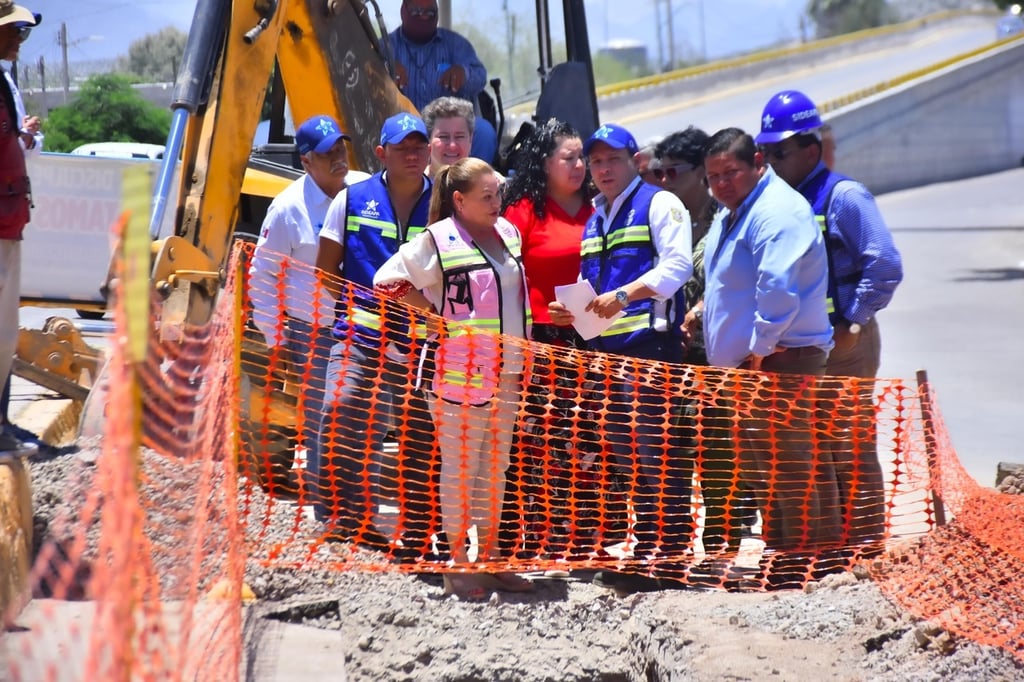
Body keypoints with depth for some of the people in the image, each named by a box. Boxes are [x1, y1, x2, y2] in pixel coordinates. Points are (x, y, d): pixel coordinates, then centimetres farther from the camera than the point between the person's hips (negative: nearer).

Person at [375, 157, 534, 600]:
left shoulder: (509, 234, 9)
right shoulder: (437, 241, -11)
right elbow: (387, 282, -7)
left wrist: (521, 362, 15)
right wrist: (436, 311, -8)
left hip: (506, 374, 7)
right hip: (459, 375, -7)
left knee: (495, 467, 13)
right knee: (460, 467, 1)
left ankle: (489, 558, 23)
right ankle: (458, 564, 8)